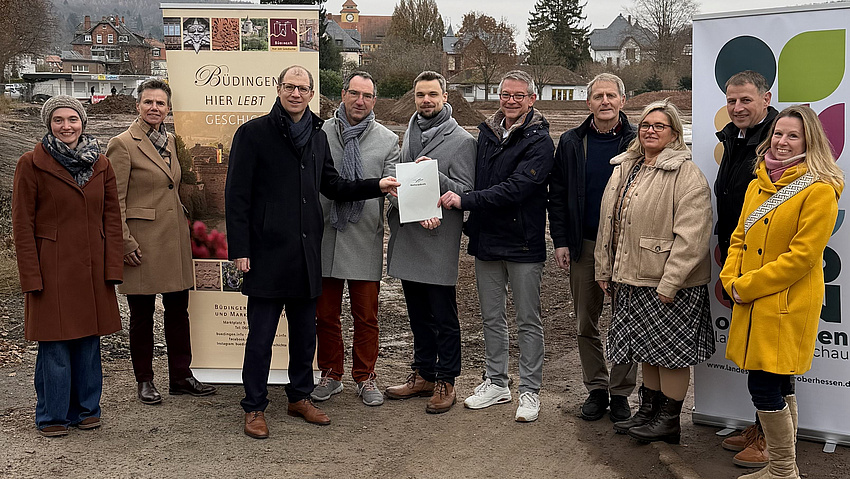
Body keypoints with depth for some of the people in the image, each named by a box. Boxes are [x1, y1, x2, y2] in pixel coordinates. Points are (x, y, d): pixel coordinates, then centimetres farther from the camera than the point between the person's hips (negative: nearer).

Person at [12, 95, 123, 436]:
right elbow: (22, 225, -5)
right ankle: (52, 416, 16)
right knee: (55, 343, 1)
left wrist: (112, 267, 0)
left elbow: (111, 218, 8)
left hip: (92, 268, 4)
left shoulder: (101, 164, 7)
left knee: (89, 340, 10)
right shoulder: (31, 164, -4)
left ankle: (85, 409, 24)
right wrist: (31, 277, -9)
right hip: (52, 268, -3)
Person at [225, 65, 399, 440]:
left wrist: (376, 186, 6)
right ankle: (254, 408, 14)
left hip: (306, 253, 5)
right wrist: (239, 249, -11)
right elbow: (237, 195, -7)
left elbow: (332, 186, 19)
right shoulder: (254, 133, -5)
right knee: (261, 335, 1)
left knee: (305, 331, 14)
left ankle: (300, 397, 29)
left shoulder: (317, 136, 12)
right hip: (267, 253, -5)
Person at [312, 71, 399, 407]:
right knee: (325, 314, 10)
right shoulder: (320, 134, 5)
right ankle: (331, 375, 26)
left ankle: (365, 378, 22)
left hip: (366, 239, 0)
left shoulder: (387, 140, 6)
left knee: (366, 316, 7)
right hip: (324, 235, 1)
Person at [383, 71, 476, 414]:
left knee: (444, 317, 1)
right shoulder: (410, 134, 15)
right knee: (418, 314, 16)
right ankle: (423, 375, 28)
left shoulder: (461, 141, -5)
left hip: (439, 241, -6)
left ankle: (445, 382, 12)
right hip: (407, 237, 7)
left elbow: (465, 191, -10)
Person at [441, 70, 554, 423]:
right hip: (486, 239, 6)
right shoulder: (487, 132, 10)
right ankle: (496, 383, 27)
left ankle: (529, 391, 14)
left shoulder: (539, 141, -10)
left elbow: (514, 188, -21)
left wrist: (464, 200, -22)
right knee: (491, 318, 14)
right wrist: (472, 222, 8)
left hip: (523, 243, -6)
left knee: (528, 321, 4)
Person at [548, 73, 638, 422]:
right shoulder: (571, 143, 6)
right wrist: (561, 241, -1)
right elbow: (557, 195, 6)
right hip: (584, 246, 3)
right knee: (586, 323, 9)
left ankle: (621, 393, 17)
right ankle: (596, 389, 22)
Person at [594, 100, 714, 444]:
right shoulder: (623, 168, 12)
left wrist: (668, 284, -21)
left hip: (670, 284, -7)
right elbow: (608, 224, 18)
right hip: (630, 279, 7)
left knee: (671, 350, 3)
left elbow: (690, 236, -19)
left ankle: (669, 421, 15)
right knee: (647, 349, 17)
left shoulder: (687, 175, -12)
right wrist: (604, 270, 15)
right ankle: (648, 410, 31)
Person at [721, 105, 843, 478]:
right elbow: (739, 238, 14)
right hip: (753, 305, 7)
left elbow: (801, 256, -18)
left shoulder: (819, 191, -12)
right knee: (778, 386, 16)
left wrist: (746, 286, -16)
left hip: (786, 306, -7)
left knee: (764, 387, -5)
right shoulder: (758, 185, 12)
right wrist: (732, 280, -3)